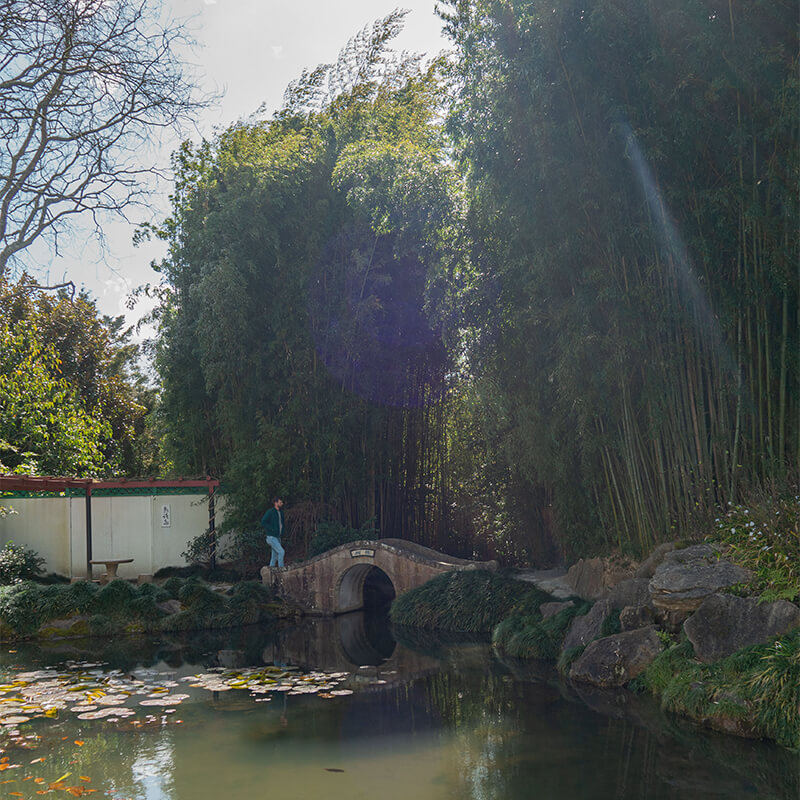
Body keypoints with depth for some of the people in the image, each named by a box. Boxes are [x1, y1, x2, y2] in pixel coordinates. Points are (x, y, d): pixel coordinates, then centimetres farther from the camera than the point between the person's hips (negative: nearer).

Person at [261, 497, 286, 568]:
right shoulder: (270, 512, -11)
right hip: (272, 537, -8)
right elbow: (263, 523, -16)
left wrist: (282, 532, 11)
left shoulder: (281, 513, 13)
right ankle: (281, 568, -8)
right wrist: (272, 529, -19)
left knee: (275, 556, 9)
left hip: (278, 537, 8)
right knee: (281, 551, -16)